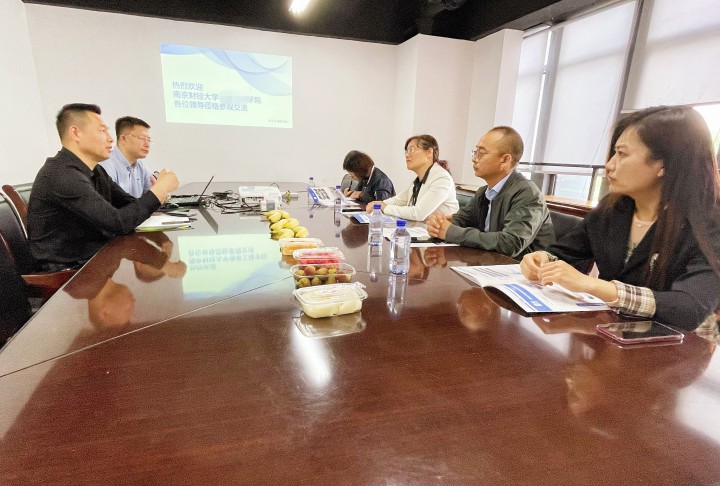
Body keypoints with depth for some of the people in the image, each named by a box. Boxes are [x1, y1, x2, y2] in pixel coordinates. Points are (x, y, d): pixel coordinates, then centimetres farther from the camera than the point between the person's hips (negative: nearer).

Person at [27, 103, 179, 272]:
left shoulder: (95, 171, 10)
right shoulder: (63, 175, -20)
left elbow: (129, 205, 9)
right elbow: (118, 222, -24)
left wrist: (158, 191, -12)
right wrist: (159, 189, -16)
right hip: (70, 271, -8)